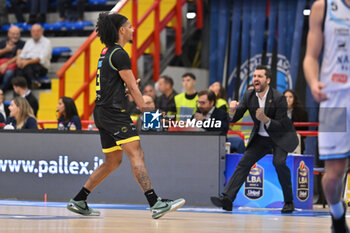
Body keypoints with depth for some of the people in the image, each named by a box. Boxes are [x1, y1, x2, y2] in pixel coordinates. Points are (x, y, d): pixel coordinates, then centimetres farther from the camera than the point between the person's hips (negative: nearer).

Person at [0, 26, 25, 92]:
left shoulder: (21, 43, 9)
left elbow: (18, 56, -3)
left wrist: (6, 64, -14)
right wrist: (5, 50, -2)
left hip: (12, 63, -3)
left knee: (9, 72, -40)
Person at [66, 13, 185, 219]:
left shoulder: (107, 52, 19)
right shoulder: (119, 54, -11)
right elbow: (133, 88, -10)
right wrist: (146, 111, -4)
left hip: (102, 112, 10)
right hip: (113, 111, -10)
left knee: (113, 161, 15)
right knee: (137, 155, -17)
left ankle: (78, 201, 19)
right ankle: (156, 204, -26)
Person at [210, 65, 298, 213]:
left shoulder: (278, 98, -22)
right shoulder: (249, 96, -7)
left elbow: (281, 126, -21)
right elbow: (234, 119, -4)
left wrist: (266, 119, -38)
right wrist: (232, 111, -28)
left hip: (281, 136, -5)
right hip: (260, 137, 5)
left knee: (279, 162, -27)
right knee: (244, 162, -9)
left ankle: (289, 201, -12)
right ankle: (227, 199, -15)